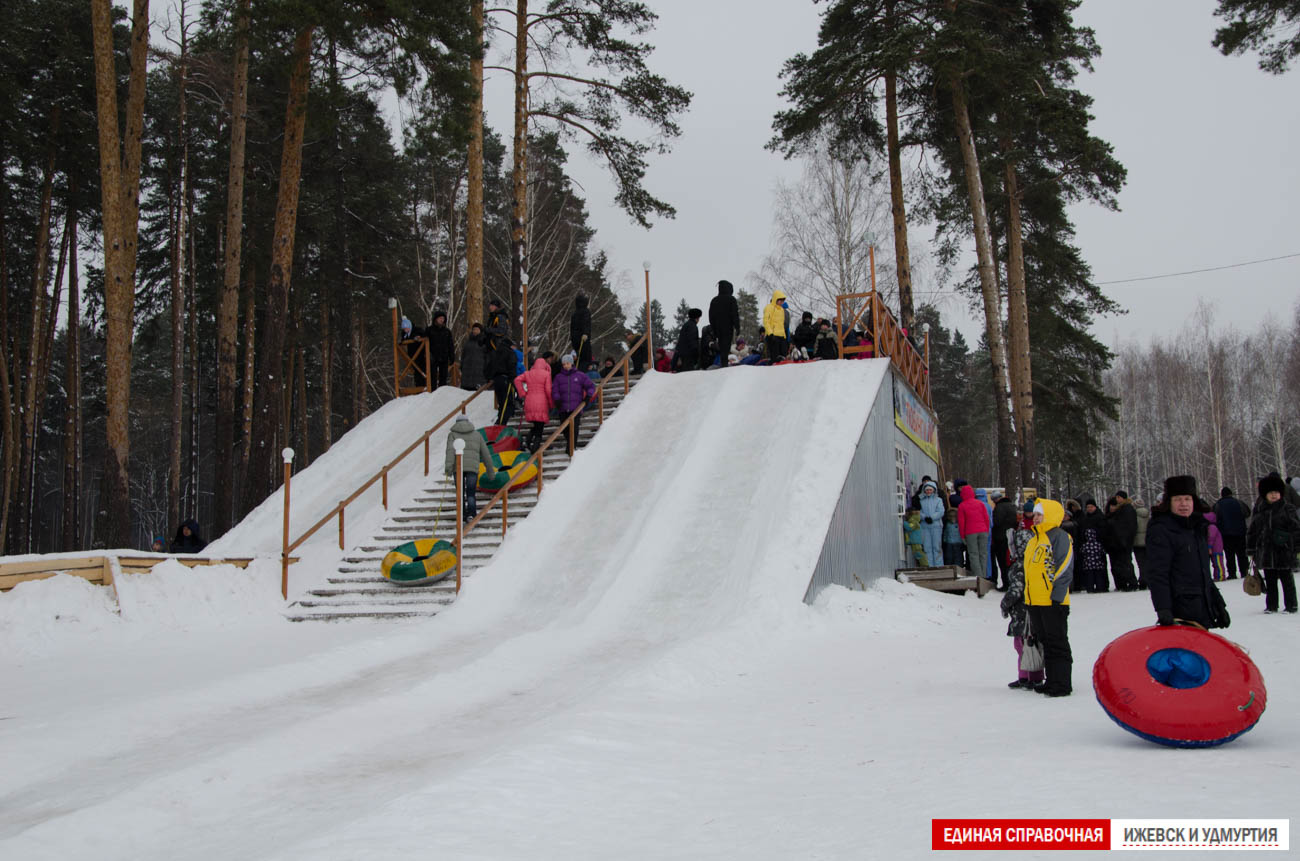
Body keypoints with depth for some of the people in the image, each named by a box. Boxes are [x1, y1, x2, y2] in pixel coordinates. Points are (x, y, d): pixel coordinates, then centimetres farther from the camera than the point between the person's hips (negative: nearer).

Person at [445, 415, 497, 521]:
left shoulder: (453, 434, 14)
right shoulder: (477, 434, 21)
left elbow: (450, 450, -6)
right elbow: (486, 454, 20)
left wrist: (448, 467, -16)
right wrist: (491, 471, 26)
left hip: (458, 467, -1)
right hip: (473, 468, 1)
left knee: (460, 493, 12)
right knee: (471, 493, 0)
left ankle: (462, 515, 10)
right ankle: (471, 514, -18)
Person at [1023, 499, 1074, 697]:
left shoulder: (1059, 537, -10)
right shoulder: (1033, 538, 17)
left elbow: (1065, 569, -15)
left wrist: (1057, 596, -18)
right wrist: (1026, 596, 21)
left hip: (1052, 601, -9)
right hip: (1035, 601, 9)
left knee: (1057, 644, -3)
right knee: (1045, 643, 14)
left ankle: (1062, 685, 2)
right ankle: (1051, 682, 22)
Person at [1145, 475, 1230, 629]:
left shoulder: (1198, 527, 18)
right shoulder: (1160, 530, -9)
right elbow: (1157, 574, -17)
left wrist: (1218, 603, 24)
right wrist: (1163, 610, -26)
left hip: (1203, 610, 8)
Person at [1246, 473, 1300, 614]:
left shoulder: (1288, 510, -1)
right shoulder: (1260, 513, 9)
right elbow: (1252, 532, 13)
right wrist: (1251, 551, 12)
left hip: (1284, 551, -3)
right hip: (1266, 553, 3)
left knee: (1287, 580, 3)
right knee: (1270, 581, 10)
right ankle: (1271, 606, 18)